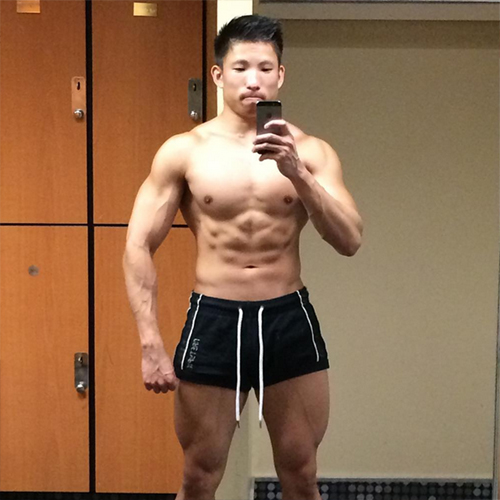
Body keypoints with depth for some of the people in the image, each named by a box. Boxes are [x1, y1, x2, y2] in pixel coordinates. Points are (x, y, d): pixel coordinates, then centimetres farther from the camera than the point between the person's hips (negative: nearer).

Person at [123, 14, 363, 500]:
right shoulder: (183, 151, -1)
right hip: (212, 319, -1)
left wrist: (297, 173, -21)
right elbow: (138, 248, -2)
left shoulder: (310, 151, 2)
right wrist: (151, 345, -9)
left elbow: (350, 241, -7)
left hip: (290, 319, 1)